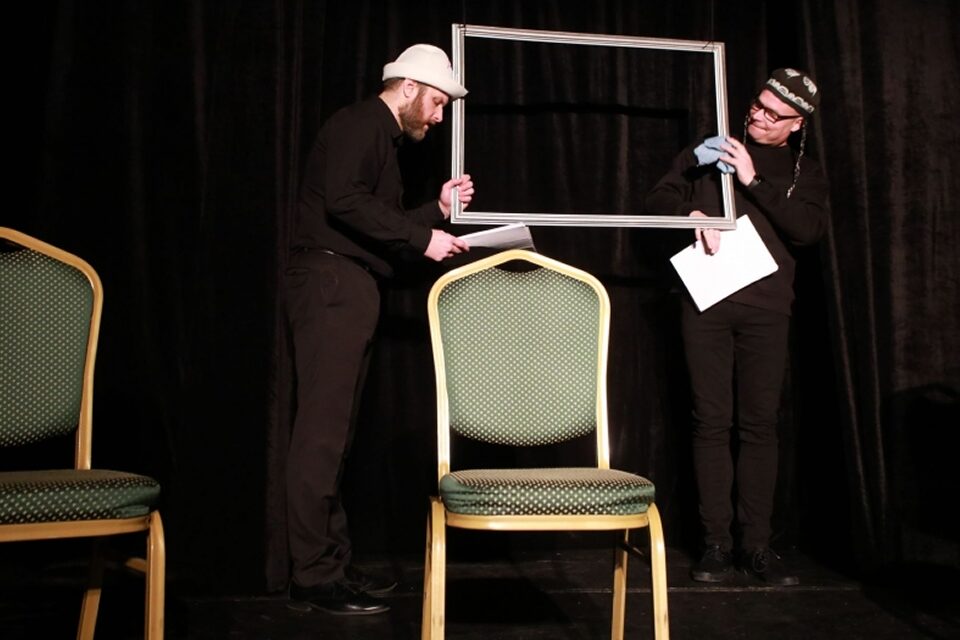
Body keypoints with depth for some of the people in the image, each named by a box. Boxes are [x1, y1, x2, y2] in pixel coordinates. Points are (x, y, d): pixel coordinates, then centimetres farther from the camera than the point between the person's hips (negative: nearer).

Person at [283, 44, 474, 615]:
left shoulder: (382, 138, 25)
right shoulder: (360, 125, -4)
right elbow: (343, 202, -21)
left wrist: (437, 211, 16)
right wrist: (421, 237, -17)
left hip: (351, 287, 10)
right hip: (332, 282, -10)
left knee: (335, 431, 8)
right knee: (322, 430, -10)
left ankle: (332, 563, 14)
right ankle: (313, 577, -6)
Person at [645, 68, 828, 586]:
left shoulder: (804, 174, 14)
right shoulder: (711, 151, 14)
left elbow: (807, 229, -4)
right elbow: (658, 199, 10)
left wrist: (753, 181, -9)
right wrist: (694, 214, -9)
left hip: (765, 307, 1)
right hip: (706, 300, 0)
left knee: (759, 423, -1)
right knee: (711, 421, -2)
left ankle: (757, 543, 7)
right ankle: (716, 541, 4)